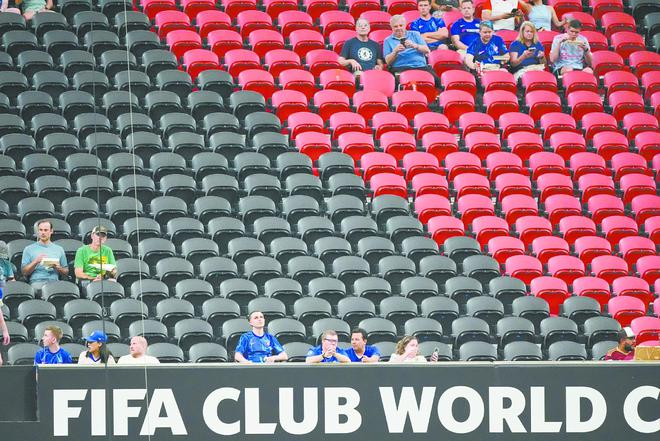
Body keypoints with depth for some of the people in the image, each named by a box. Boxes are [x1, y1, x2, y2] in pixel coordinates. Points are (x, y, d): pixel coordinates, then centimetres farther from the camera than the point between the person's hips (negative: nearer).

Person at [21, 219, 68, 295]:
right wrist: (35, 262, -6)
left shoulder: (59, 249, 21)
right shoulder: (29, 249, 16)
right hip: (37, 282, -2)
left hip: (54, 281, 2)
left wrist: (58, 268, -1)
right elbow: (24, 272, 9)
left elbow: (66, 272, 20)